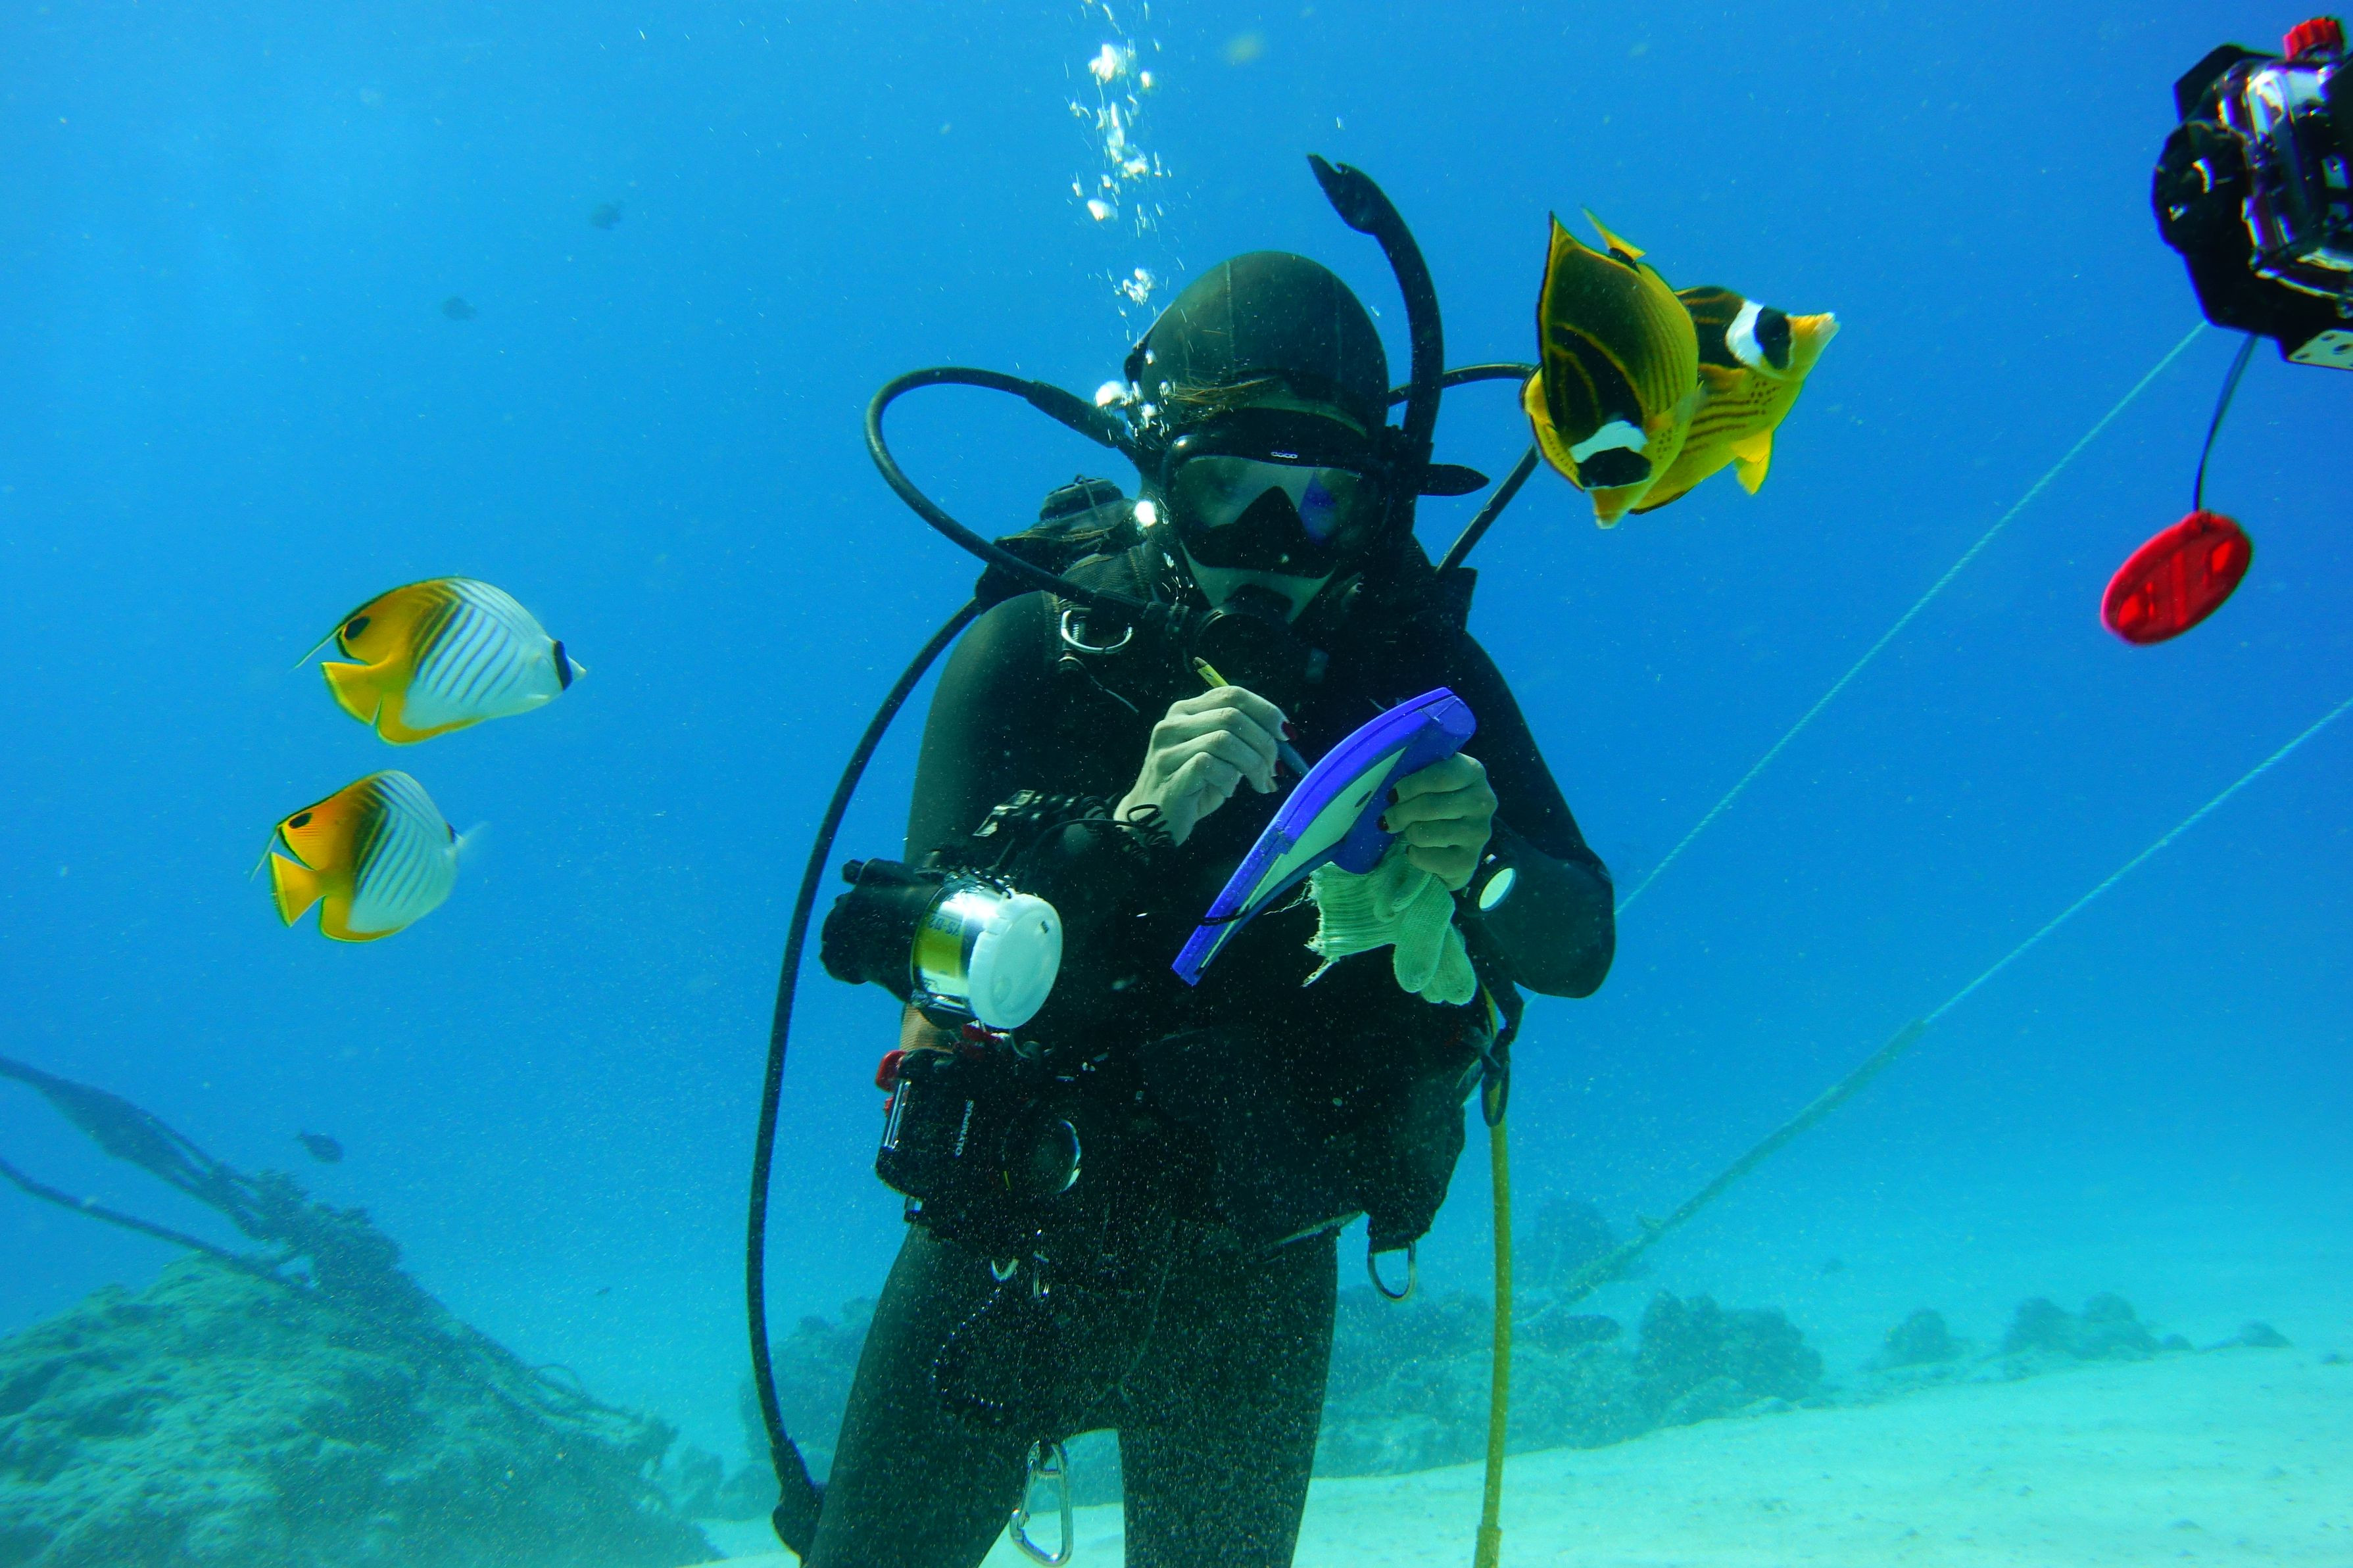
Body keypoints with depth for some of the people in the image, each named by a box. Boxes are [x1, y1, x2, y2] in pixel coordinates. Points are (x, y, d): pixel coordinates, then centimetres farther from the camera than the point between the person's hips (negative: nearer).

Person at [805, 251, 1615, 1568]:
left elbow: (1579, 949, -8)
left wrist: (1478, 859, -30)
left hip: (1259, 1270, 2)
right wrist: (1139, 824, -38)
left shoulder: (1417, 658, -8)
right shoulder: (1042, 645, -15)